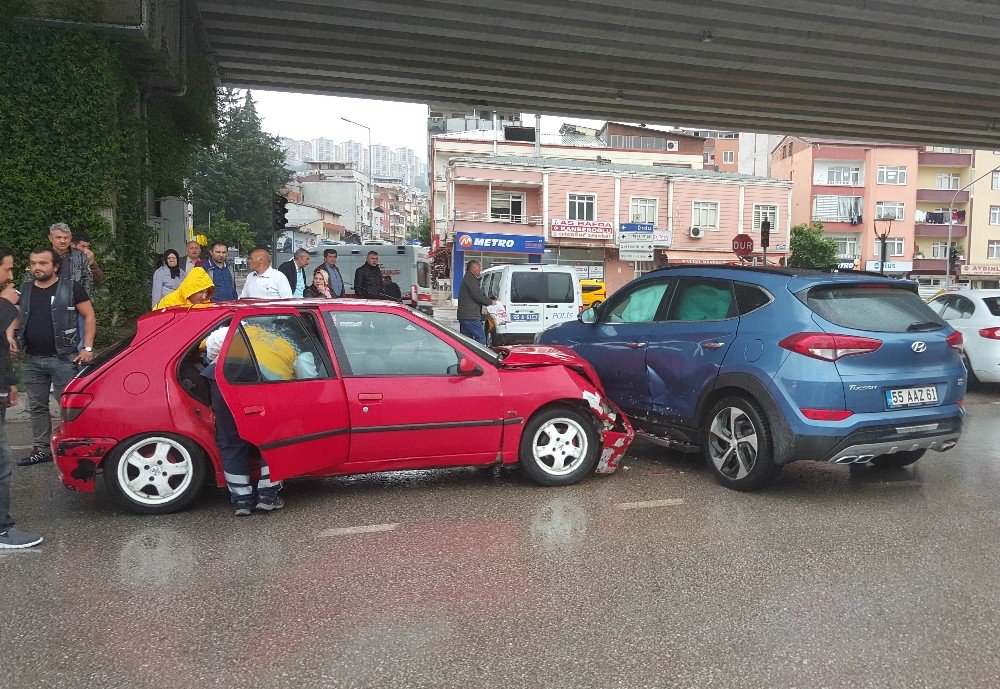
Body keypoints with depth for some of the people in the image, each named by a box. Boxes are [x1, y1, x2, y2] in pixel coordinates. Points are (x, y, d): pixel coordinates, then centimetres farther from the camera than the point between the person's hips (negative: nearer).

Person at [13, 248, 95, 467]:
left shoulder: (70, 287, -3)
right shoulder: (25, 289, 12)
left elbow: (89, 316, -3)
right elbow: (16, 317, 23)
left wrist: (87, 348, -10)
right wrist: (9, 335, 3)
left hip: (63, 359, -6)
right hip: (33, 360, 6)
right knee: (36, 407, 12)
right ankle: (41, 449, 23)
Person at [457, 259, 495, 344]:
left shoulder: (466, 278, 25)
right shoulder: (471, 279, -10)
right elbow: (477, 296, -17)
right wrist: (491, 302, -4)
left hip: (463, 316, 11)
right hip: (471, 316, -11)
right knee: (481, 339, -10)